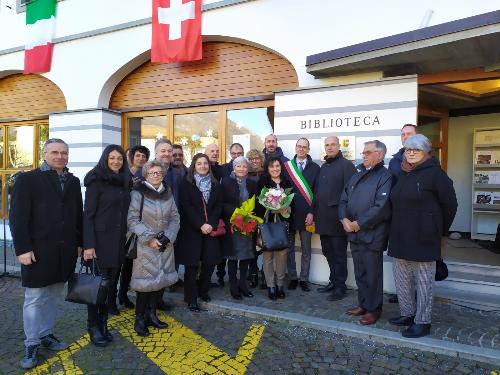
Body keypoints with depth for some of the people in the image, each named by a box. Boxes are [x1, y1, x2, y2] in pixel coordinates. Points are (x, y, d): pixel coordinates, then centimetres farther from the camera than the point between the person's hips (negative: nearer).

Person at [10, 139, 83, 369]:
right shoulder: (27, 179, -4)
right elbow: (17, 217, -9)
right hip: (38, 250, -4)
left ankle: (46, 335, 31)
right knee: (34, 298, 6)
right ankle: (32, 344, 20)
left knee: (53, 296, 15)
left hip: (65, 250, 4)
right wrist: (23, 248, -14)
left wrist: (80, 243, 8)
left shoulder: (73, 181, 9)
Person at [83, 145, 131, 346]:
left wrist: (125, 238, 9)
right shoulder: (96, 181, -6)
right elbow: (88, 214, -10)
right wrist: (88, 245, -15)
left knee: (110, 283, 10)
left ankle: (103, 324, 24)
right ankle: (93, 327, 18)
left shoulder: (125, 182, 10)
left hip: (119, 241, 5)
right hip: (100, 239, -5)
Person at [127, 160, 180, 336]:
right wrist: (149, 238, -15)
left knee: (161, 280, 9)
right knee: (146, 282, -1)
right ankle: (140, 319, 17)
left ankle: (151, 314, 27)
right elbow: (132, 219, -11)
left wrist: (168, 236, -7)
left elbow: (175, 217, 7)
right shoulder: (138, 193, -7)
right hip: (145, 245, -5)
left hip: (165, 244, 5)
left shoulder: (167, 193, 8)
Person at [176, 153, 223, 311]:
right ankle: (191, 299, 11)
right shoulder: (186, 183, 0)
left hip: (211, 229, 4)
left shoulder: (215, 184, 12)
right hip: (191, 229, -3)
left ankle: (203, 291, 25)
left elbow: (218, 205, 5)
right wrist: (200, 225, -15)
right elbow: (186, 206, -8)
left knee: (210, 261, 1)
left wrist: (211, 224, -9)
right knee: (192, 264, 0)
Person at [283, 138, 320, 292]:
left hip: (306, 215, -1)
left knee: (306, 249, 8)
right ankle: (292, 278, 22)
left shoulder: (315, 168, 3)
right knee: (289, 248, 9)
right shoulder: (286, 166, 6)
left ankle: (304, 279, 20)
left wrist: (311, 212, -8)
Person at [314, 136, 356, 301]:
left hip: (337, 218, -7)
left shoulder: (346, 165, -7)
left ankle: (340, 286, 15)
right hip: (323, 218, 7)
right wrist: (315, 212, 11)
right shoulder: (323, 167, 16)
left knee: (339, 254, 3)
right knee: (328, 252, 15)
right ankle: (333, 281, 29)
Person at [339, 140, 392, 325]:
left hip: (372, 235, -7)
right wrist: (344, 219, -4)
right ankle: (363, 304, 31)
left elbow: (381, 207, -18)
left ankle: (373, 309, 20)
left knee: (372, 274, 5)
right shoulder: (357, 176, 15)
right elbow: (344, 200, 13)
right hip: (354, 234, 7)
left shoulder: (385, 176, -8)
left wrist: (358, 224, -15)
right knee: (359, 273, 16)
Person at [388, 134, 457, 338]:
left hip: (423, 237, -7)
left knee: (423, 280, 3)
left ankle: (422, 322, 14)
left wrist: (439, 229, 6)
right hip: (400, 237, 7)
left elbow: (449, 205, -3)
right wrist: (396, 231, 14)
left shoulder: (435, 173, -7)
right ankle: (407, 314, 29)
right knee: (402, 277, 14)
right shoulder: (403, 174, 13)